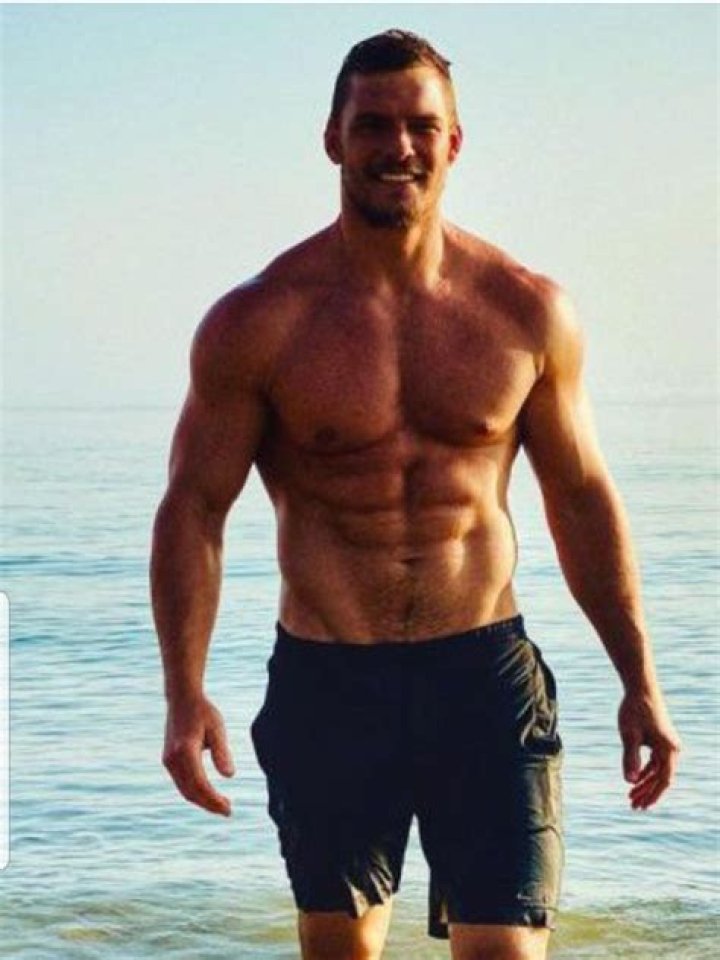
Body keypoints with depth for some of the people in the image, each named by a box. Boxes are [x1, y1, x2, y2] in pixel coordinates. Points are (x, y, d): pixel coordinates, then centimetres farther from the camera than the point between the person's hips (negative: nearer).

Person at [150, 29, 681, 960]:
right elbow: (193, 508, -3)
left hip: (485, 674, 0)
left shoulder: (527, 312, 1)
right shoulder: (259, 322, -4)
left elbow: (582, 499, 10)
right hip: (324, 682, 0)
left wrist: (639, 682, 9)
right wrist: (185, 697, -13)